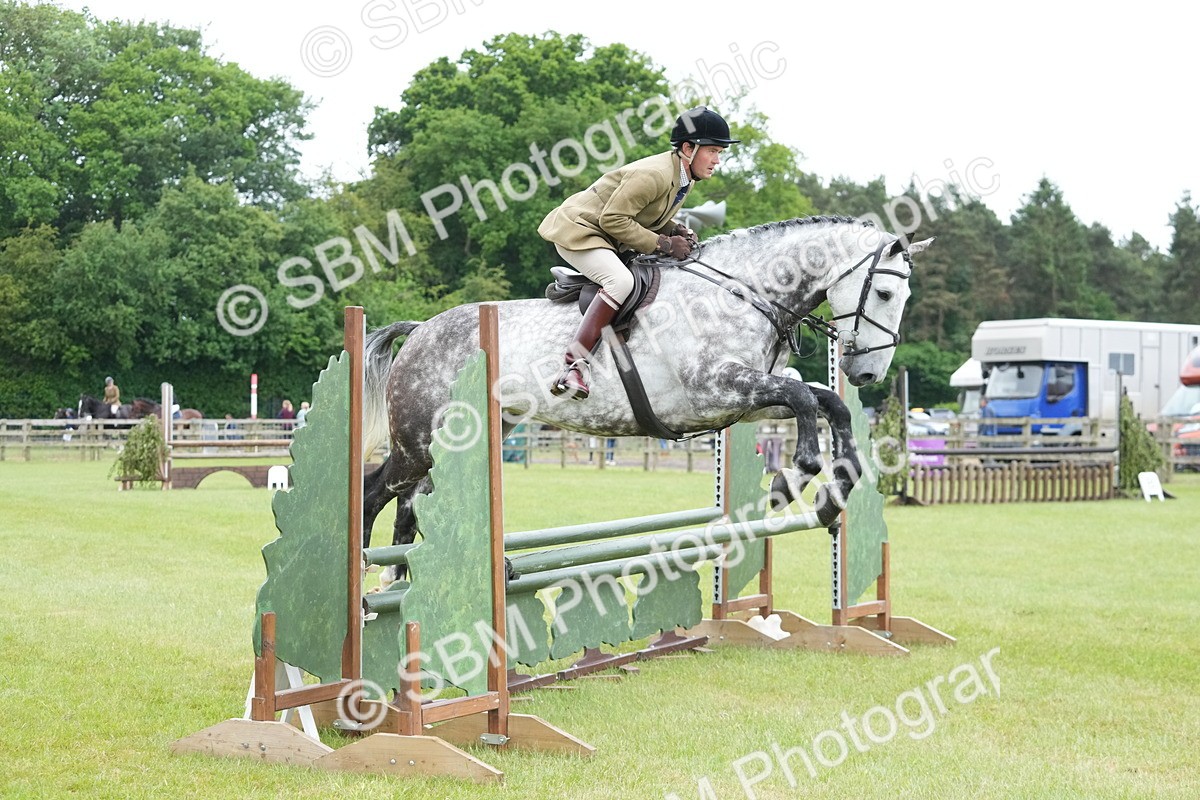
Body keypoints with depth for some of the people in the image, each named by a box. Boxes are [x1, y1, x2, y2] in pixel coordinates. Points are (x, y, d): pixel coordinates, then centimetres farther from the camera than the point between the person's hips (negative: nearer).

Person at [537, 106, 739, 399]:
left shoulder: (683, 178, 4)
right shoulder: (653, 174, -26)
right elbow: (613, 219, -26)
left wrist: (678, 231, -5)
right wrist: (664, 244, -26)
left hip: (610, 242, 10)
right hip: (579, 230, -10)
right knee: (621, 280, -33)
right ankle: (574, 364, -35)